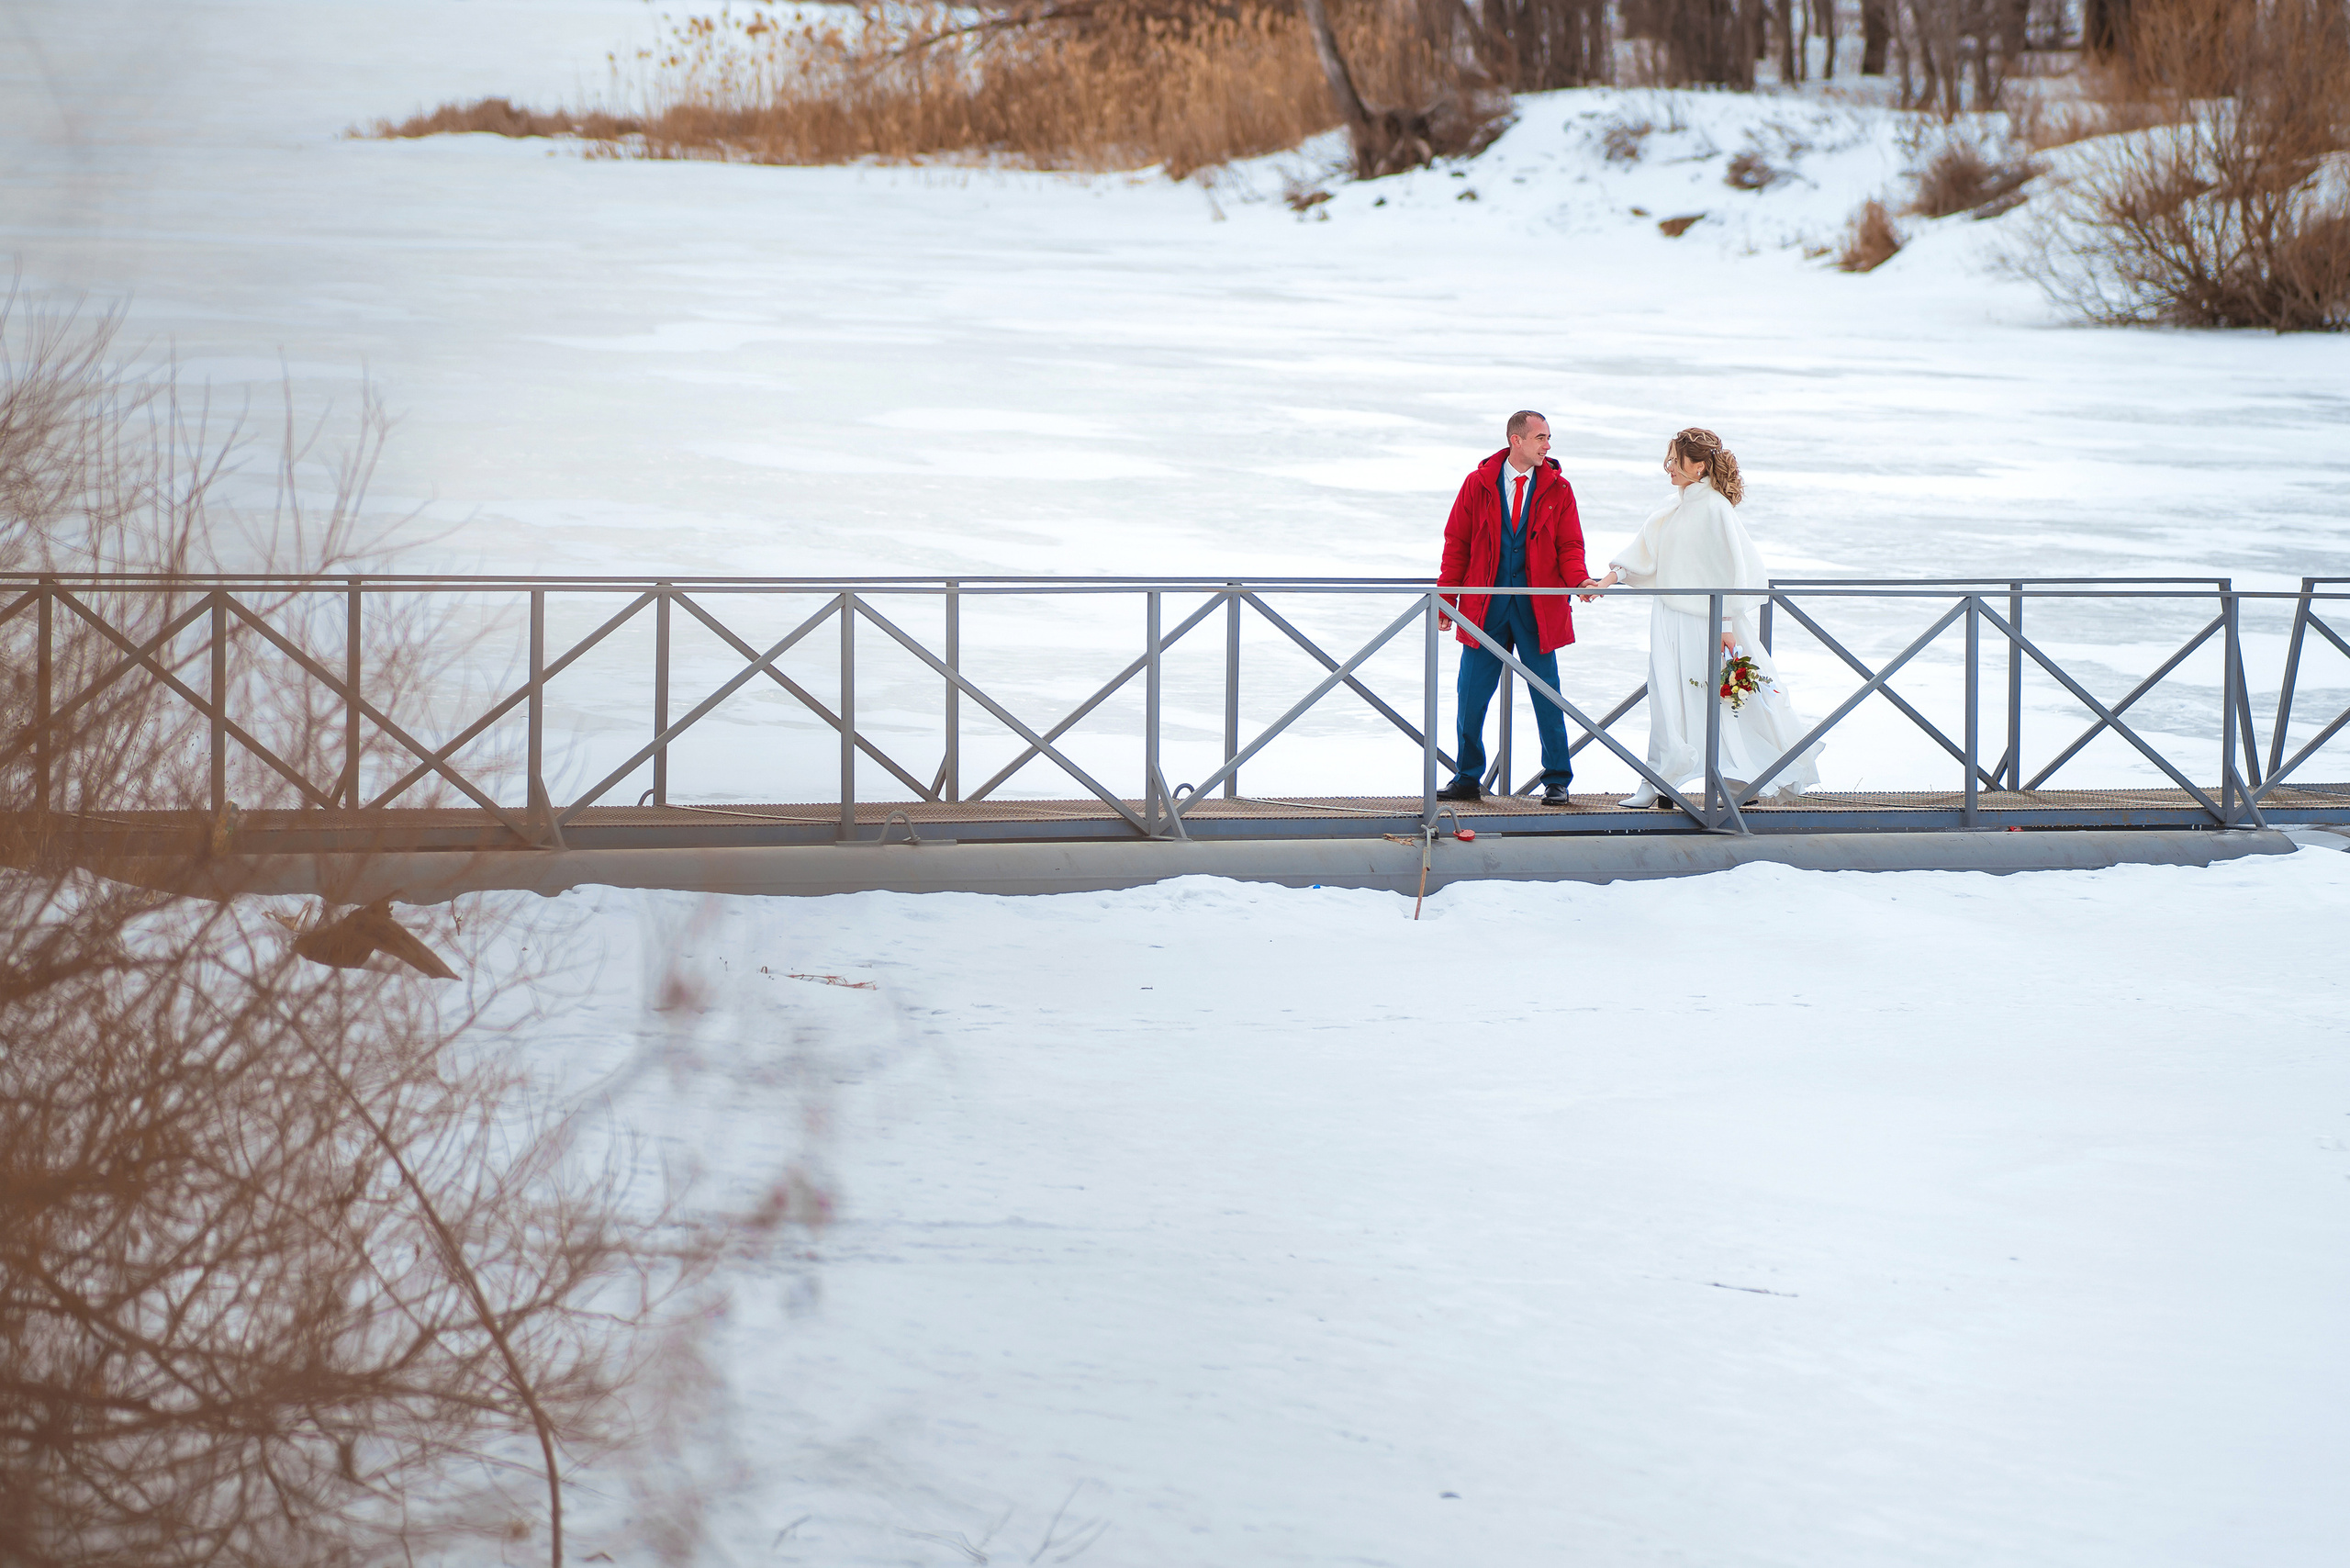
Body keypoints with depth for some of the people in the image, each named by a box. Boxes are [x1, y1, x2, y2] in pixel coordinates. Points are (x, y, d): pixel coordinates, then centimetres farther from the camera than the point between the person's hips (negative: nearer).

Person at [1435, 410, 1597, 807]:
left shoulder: (1557, 489, 4)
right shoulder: (1478, 484, 3)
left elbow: (1569, 547, 4)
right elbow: (1457, 543, 5)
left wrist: (1579, 580, -17)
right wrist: (1446, 600, 0)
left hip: (1537, 606, 0)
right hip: (1485, 606, 0)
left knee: (1547, 695, 2)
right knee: (1471, 694, 2)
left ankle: (1557, 781, 10)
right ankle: (1468, 779, 14)